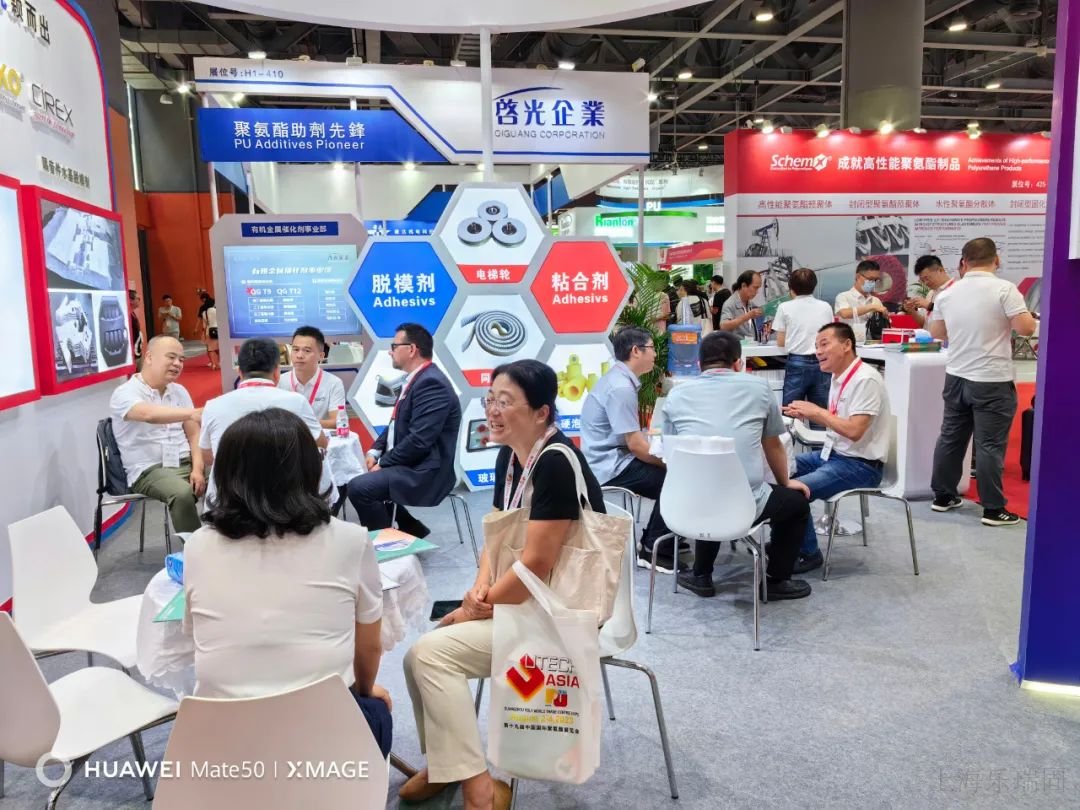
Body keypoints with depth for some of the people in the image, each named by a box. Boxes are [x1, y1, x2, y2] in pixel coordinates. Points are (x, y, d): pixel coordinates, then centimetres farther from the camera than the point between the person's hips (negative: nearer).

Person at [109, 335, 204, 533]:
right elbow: (149, 414, -31)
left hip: (186, 463, 5)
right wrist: (193, 413, -46)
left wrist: (197, 468, -8)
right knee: (182, 493, -35)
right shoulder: (125, 394, -8)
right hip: (149, 470, -5)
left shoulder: (179, 391, 12)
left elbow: (193, 434, 10)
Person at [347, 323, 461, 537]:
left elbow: (419, 440, -25)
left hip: (423, 471, -11)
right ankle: (410, 527, 21)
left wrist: (383, 464, -16)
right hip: (407, 464, 11)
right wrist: (375, 451, 4)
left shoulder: (431, 383, -20)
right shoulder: (414, 379, 13)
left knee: (359, 487, -21)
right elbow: (396, 424, 19)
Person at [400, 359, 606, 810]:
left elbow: (537, 563, -25)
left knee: (430, 653, -16)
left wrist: (479, 608, -13)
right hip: (519, 598, 9)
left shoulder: (556, 463, -23)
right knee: (420, 654, 4)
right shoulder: (510, 455, 5)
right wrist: (479, 590, -7)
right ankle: (443, 765, 24)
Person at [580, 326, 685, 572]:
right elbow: (636, 445, -22)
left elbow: (633, 437, 15)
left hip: (611, 461, 10)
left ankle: (655, 541, 21)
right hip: (609, 468, -10)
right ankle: (654, 550, -1)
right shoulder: (620, 387, -22)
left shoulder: (619, 379, 10)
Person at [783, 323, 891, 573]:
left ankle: (809, 554, -3)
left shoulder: (865, 379, -20)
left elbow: (854, 430, -28)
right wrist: (806, 414, 1)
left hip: (860, 465, -10)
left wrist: (816, 411, -19)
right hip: (832, 454, 10)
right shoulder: (838, 376, 8)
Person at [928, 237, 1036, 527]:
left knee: (951, 437, 14)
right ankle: (993, 509, 5)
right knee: (990, 445, -1)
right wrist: (1016, 319, 4)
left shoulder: (948, 293, 5)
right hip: (992, 381, -5)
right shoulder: (1004, 289, -11)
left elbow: (936, 332, 15)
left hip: (957, 377, 5)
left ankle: (943, 496, 23)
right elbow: (1026, 328, -16)